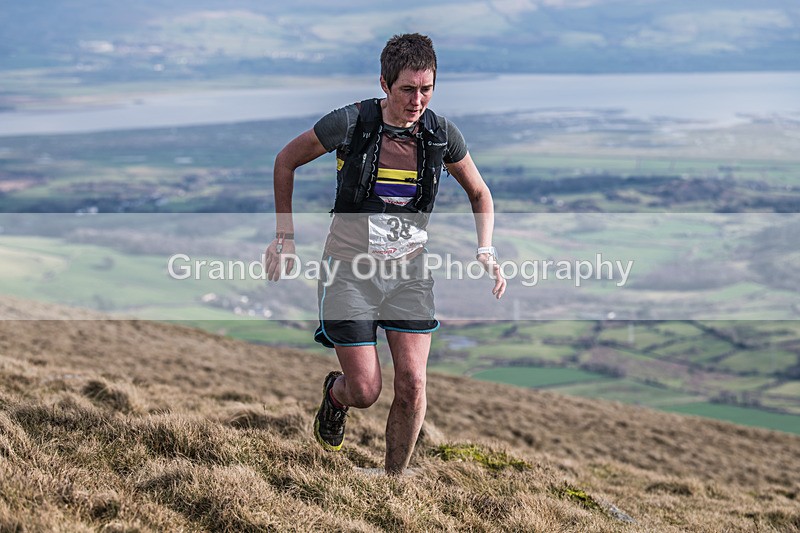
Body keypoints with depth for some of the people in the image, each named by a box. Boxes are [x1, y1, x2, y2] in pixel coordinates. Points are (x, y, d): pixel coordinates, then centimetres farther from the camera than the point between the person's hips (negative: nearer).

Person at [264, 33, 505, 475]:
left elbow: (479, 192, 13)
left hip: (410, 272, 3)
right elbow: (286, 161, 0)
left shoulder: (442, 135, -6)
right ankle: (335, 394, 35)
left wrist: (485, 251, -2)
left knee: (412, 385, -7)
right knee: (365, 391, -4)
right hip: (351, 270, -2)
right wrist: (284, 236, 0)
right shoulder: (350, 123, -16)